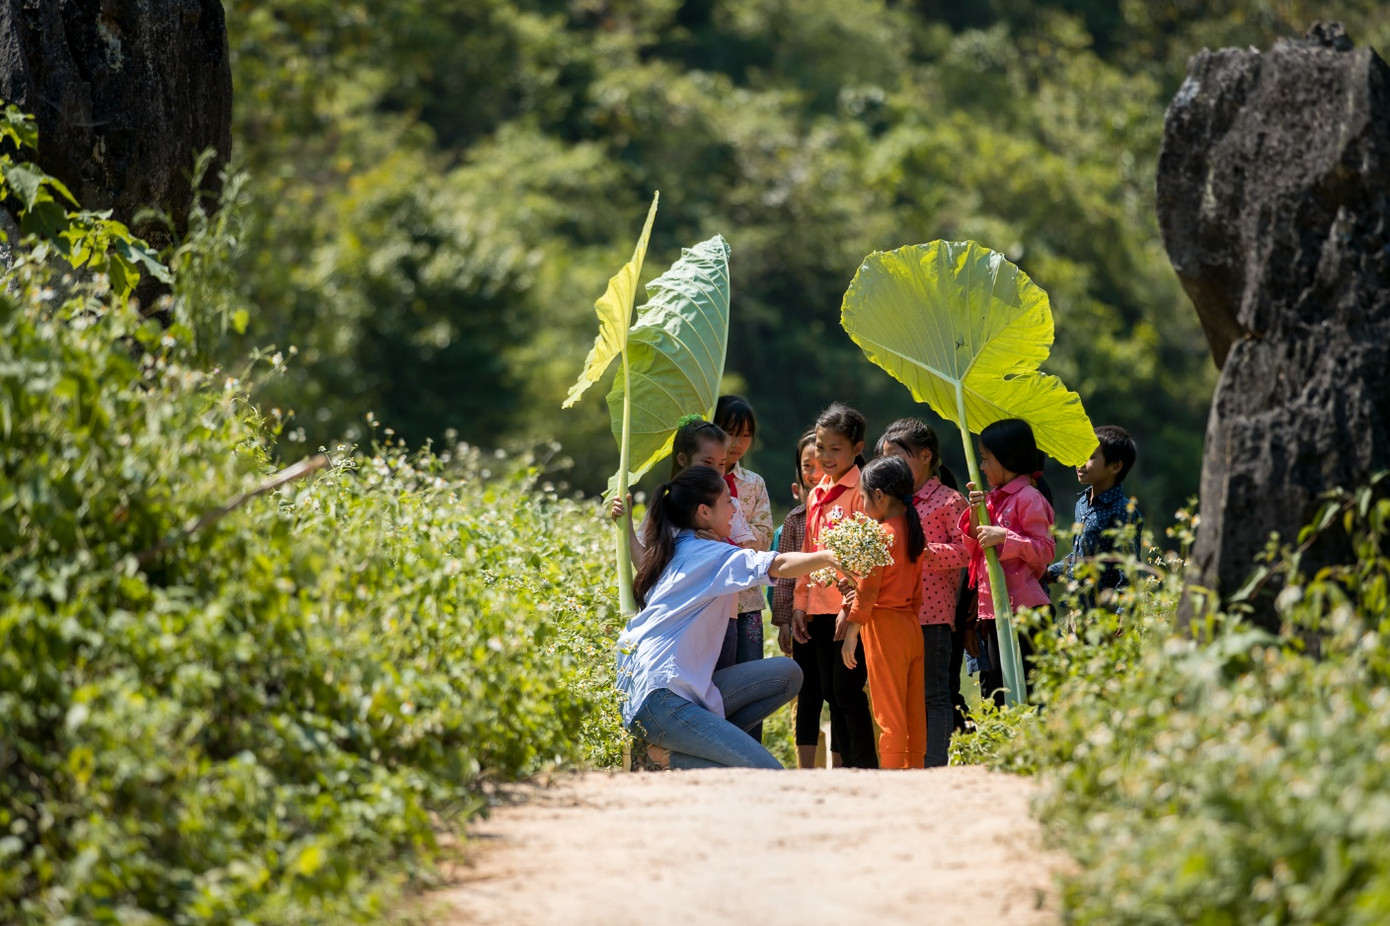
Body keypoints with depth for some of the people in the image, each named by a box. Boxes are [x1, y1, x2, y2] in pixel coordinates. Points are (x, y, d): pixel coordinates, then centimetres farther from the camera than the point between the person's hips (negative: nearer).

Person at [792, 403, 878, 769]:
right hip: (819, 610, 8)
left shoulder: (861, 491, -7)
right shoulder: (816, 494, 16)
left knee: (847, 689, -9)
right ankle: (847, 765, 13)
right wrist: (800, 603, 14)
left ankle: (865, 764, -3)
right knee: (830, 692, 8)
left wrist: (852, 606, -17)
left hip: (850, 608, -8)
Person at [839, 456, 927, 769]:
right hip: (911, 626, 8)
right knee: (914, 711, 10)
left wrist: (851, 633, -9)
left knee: (889, 714, -6)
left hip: (884, 625, -8)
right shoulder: (913, 532, 9)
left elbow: (867, 590, -14)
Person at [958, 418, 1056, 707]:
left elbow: (1044, 550, -14)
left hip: (1023, 608, -9)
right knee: (992, 689, 12)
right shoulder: (992, 498, 17)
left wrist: (1003, 537, -22)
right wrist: (975, 515, 1)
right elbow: (971, 549, 16)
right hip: (992, 611, 9)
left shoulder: (1028, 498, -9)